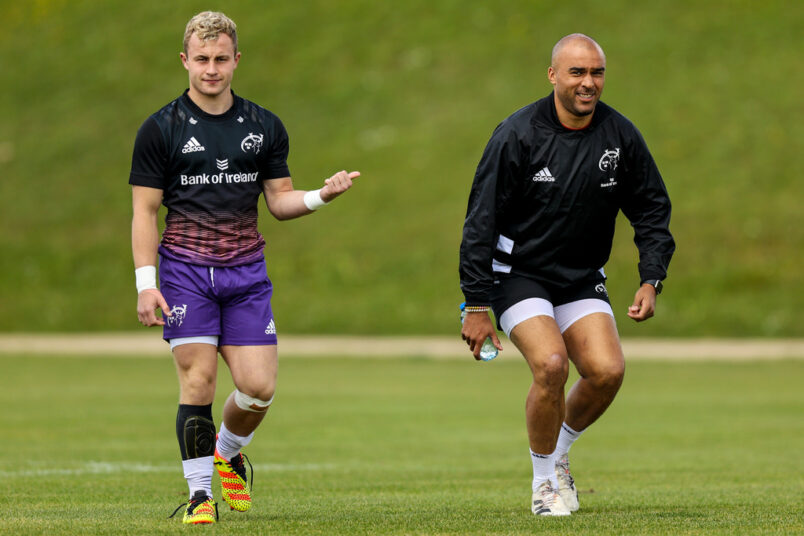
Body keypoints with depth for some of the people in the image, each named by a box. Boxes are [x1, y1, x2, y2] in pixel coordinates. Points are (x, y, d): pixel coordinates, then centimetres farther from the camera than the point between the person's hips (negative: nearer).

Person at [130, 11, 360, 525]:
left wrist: (322, 195, -8)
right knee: (199, 382, -9)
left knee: (259, 387, -5)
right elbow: (145, 210, -1)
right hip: (186, 270, -3)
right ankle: (200, 493, 3)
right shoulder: (161, 129, -1)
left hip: (247, 271, 3)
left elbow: (279, 200, 12)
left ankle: (228, 454, 26)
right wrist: (146, 282, -9)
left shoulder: (265, 127, 8)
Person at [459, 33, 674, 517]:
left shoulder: (620, 136, -4)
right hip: (518, 274, -4)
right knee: (550, 364, -24)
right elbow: (481, 221, -13)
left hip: (583, 279, 4)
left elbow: (653, 209, 7)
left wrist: (651, 281, -6)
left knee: (607, 371, -15)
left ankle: (559, 452, 16)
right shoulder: (518, 135, -16)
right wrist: (477, 306, -16)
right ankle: (544, 482, -2)